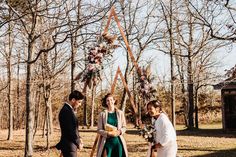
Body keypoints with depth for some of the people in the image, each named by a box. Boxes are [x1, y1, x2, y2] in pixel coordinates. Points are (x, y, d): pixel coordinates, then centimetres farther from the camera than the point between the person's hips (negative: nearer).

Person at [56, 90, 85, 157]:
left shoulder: (69, 109, 12)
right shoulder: (66, 111, -20)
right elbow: (70, 130, -21)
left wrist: (78, 138, 7)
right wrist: (78, 143, -11)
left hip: (71, 145, 10)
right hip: (69, 146, -10)